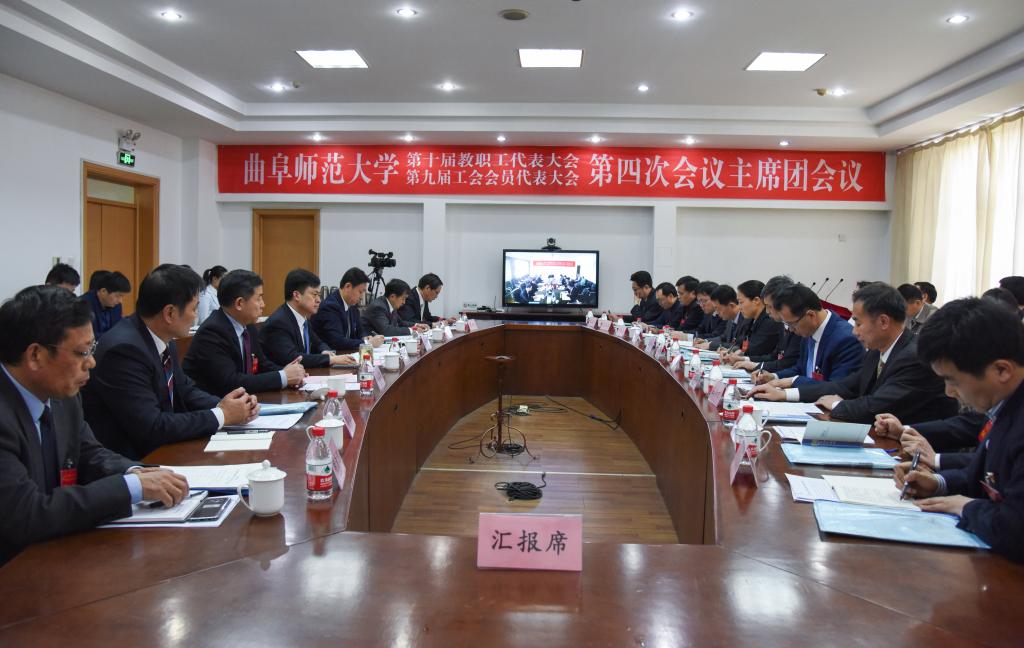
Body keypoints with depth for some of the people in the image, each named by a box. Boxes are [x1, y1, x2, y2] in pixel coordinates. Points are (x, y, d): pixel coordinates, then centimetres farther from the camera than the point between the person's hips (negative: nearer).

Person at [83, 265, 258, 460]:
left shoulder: (164, 340, 2)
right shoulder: (124, 349, -22)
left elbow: (185, 390, 14)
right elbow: (151, 428, -25)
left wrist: (222, 405, -4)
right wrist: (221, 415, -16)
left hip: (158, 450, 8)